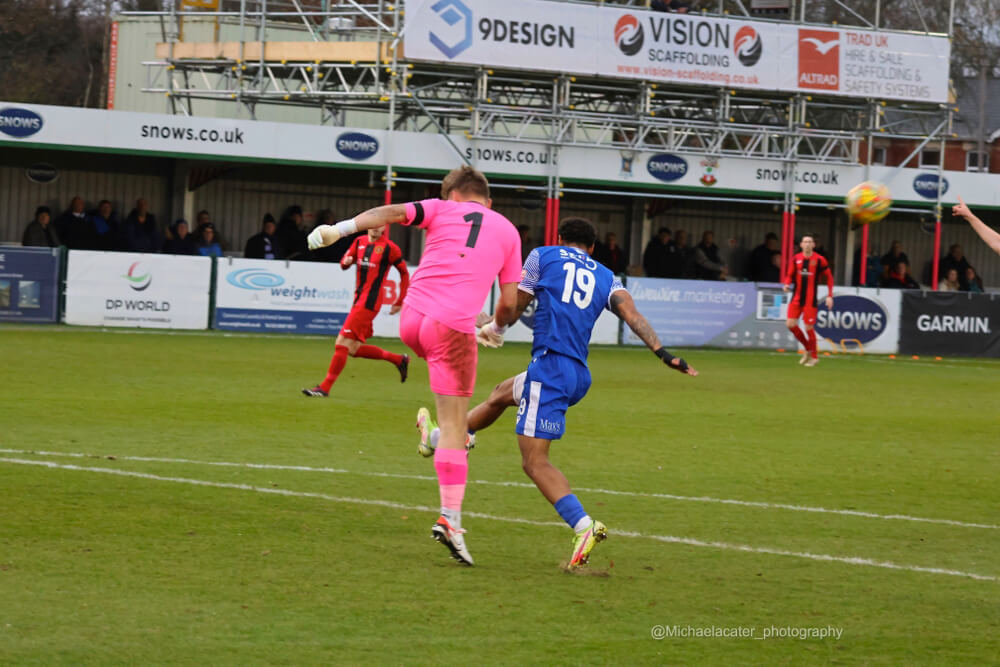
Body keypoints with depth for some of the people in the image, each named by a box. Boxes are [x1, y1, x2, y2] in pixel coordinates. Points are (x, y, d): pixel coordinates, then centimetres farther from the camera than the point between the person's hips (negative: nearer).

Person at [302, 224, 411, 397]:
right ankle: (399, 360, 24)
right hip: (359, 299, 8)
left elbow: (404, 273, 3)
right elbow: (344, 263, 20)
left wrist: (400, 302, 2)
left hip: (369, 302, -8)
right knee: (353, 349, 10)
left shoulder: (389, 248, -6)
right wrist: (346, 261, -5)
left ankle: (325, 387, -5)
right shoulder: (360, 242, 12)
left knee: (342, 343, -11)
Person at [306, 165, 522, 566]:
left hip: (412, 319, 2)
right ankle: (450, 519, -11)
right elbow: (509, 302, 14)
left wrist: (340, 229, -6)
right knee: (453, 428, -2)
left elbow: (391, 213, -4)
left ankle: (449, 432, 31)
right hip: (454, 327, -2)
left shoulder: (442, 209, 14)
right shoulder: (507, 231, 15)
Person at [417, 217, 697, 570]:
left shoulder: (543, 256, 9)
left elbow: (513, 308, 12)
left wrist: (492, 328, 33)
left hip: (550, 365, -7)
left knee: (535, 461, -11)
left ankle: (584, 526, -29)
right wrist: (662, 352, -10)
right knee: (503, 392, 31)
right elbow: (630, 312, 0)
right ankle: (437, 439, 51)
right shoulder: (607, 277, 18)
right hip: (580, 374, 7)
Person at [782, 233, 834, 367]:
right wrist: (786, 284, -10)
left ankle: (814, 357, 13)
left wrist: (830, 296, -6)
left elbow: (829, 277, 1)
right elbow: (790, 275, 13)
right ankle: (808, 349, 19)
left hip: (810, 300, -4)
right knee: (791, 324, -4)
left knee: (808, 328, -5)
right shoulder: (796, 259, 5)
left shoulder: (819, 259, -5)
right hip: (797, 298, 4)